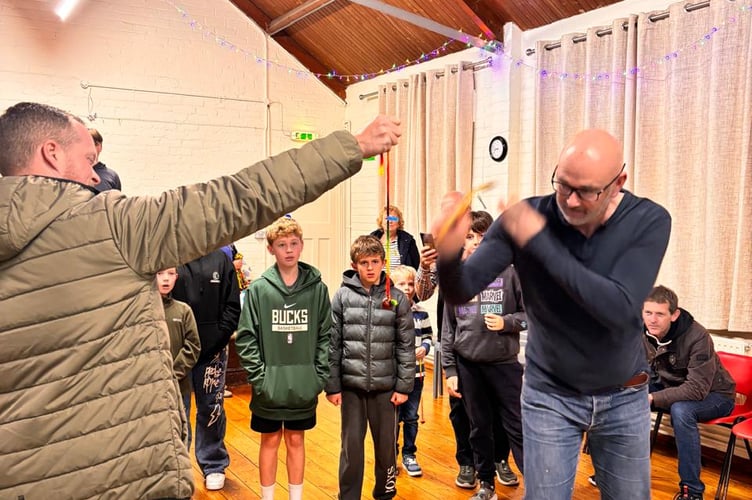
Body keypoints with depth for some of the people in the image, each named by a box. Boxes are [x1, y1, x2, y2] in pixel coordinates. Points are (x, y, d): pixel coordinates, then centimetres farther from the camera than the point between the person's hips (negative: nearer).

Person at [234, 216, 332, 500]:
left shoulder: (317, 288, -2)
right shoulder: (258, 289, -6)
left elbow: (325, 335, 1)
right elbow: (246, 338, -5)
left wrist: (320, 376, -4)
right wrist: (258, 377, -11)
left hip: (304, 385, 1)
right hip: (269, 385, -1)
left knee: (296, 440, 15)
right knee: (271, 440, 13)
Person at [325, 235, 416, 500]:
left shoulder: (397, 299, -1)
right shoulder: (342, 297, -2)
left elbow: (406, 346, 1)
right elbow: (332, 344, -1)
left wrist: (404, 385, -3)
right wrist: (332, 385, -3)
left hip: (385, 385, 1)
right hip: (351, 384, 0)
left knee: (386, 444, 12)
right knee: (351, 445, 8)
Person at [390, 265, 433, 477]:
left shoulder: (421, 313, 4)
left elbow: (427, 336, 11)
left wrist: (424, 348, -8)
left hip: (415, 372, 3)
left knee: (411, 417, 13)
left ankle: (409, 455, 28)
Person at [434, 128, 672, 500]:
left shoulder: (649, 222, -17)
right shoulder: (522, 218, -17)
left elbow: (620, 309, -30)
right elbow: (460, 292, -20)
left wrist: (541, 243, -34)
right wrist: (448, 255, -43)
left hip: (624, 397, 1)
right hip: (549, 395, -1)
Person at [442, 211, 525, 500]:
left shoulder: (509, 273, -5)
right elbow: (448, 329, 5)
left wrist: (507, 322, -18)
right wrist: (450, 370, 1)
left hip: (504, 362, -2)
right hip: (467, 364, 3)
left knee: (517, 426, 1)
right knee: (479, 426, 14)